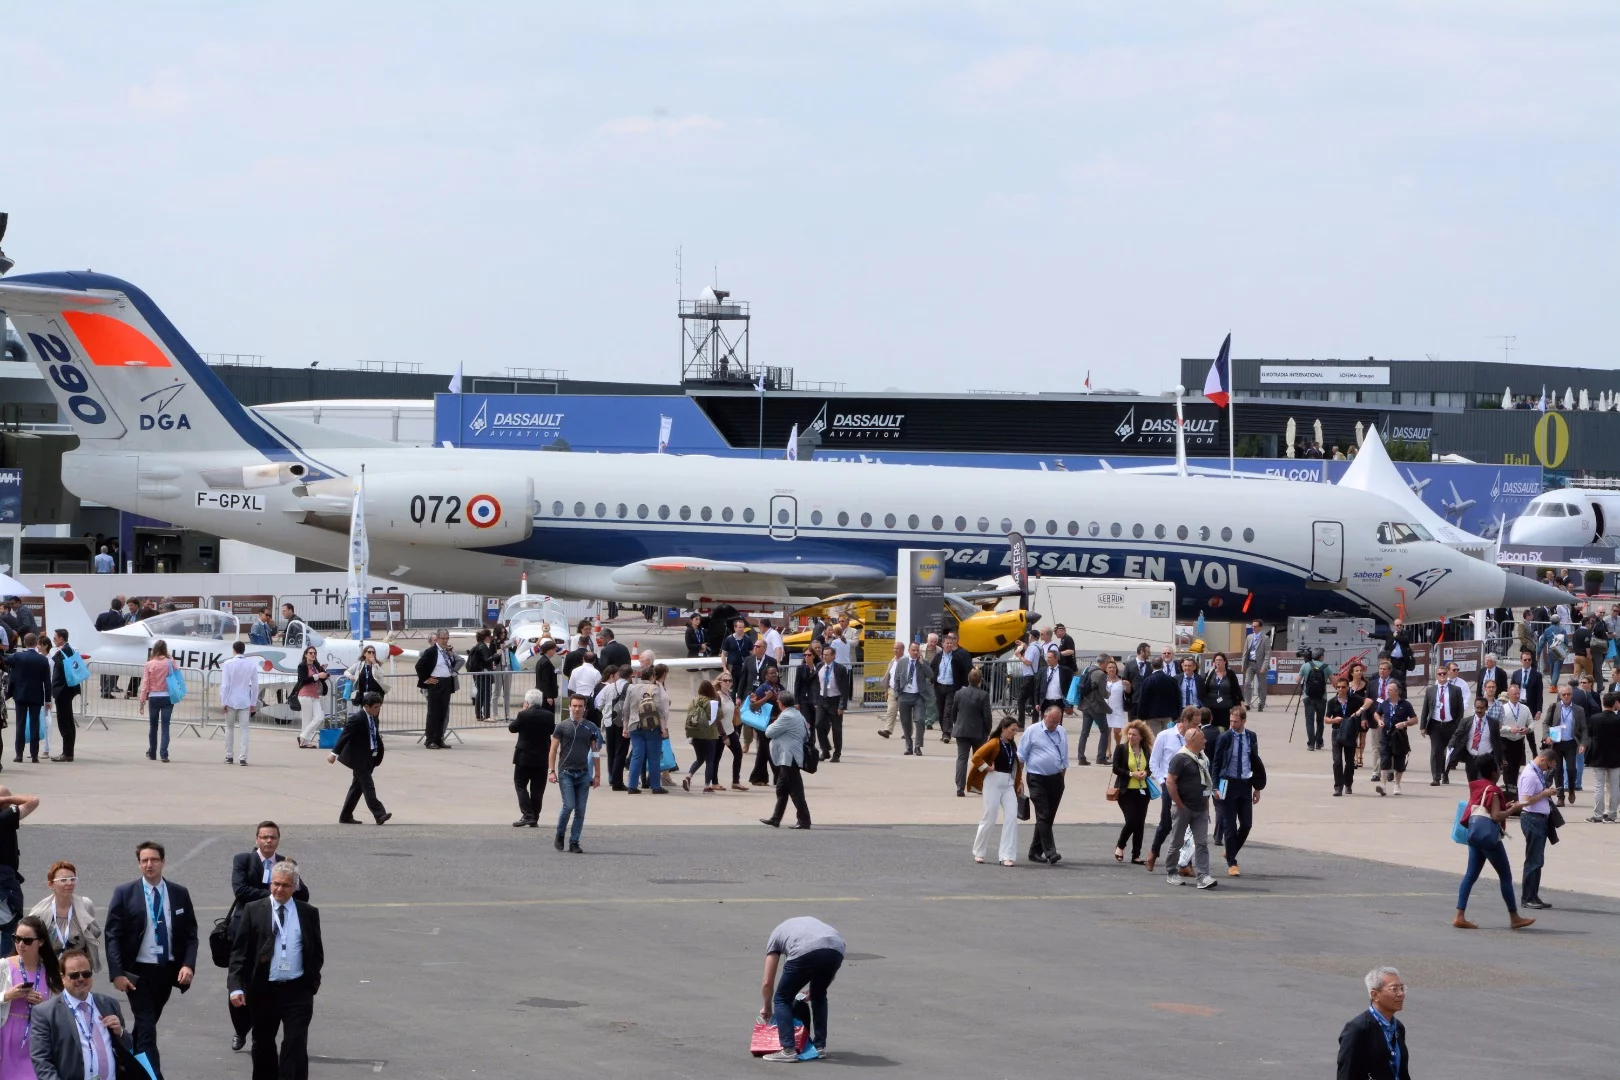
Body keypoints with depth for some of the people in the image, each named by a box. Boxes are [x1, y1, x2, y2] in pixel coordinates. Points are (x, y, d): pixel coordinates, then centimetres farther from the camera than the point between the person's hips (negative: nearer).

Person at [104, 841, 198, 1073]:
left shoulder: (179, 894, 3)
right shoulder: (125, 893, -5)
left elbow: (190, 934, 6)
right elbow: (112, 936, -6)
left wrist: (188, 965, -10)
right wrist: (117, 973, -15)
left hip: (168, 971, 3)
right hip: (138, 971, -3)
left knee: (146, 1025, 17)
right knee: (147, 1028, -9)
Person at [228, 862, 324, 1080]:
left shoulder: (309, 913, 5)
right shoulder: (253, 911, 0)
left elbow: (317, 951, 14)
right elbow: (239, 951, -3)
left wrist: (313, 981, 9)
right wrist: (236, 986, -12)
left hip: (297, 990, 0)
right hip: (263, 990, 0)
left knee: (295, 1046, -7)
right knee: (263, 1045, 12)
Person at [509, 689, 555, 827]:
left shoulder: (523, 715, -14)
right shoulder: (549, 716, -2)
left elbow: (512, 728, -1)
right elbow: (552, 730, 11)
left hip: (524, 757, -4)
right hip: (542, 758, 4)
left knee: (520, 785, 4)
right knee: (537, 789, 9)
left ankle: (527, 815, -10)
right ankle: (534, 819, 11)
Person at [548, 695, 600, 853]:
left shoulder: (590, 728, 8)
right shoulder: (562, 727, 2)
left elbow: (595, 752, 12)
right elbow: (553, 750, 3)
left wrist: (597, 775, 9)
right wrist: (551, 771, -6)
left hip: (583, 773, 3)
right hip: (566, 773, -3)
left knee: (580, 810, 1)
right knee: (569, 806, -12)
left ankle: (574, 842, 8)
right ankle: (559, 835, 10)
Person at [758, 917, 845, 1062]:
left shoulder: (776, 934, 32)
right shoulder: (810, 921, 42)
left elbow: (767, 983, 31)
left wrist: (767, 1009, 46)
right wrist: (812, 993, 51)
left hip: (806, 952, -4)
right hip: (836, 950, 4)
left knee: (782, 999, 15)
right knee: (819, 996, 31)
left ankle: (788, 1050, 5)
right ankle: (820, 1046, 30)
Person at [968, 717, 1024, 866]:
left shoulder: (1012, 745, 11)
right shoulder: (994, 743, -11)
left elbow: (1017, 765, 21)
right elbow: (976, 757, -18)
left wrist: (1019, 782, 13)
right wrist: (988, 768, -13)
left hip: (1009, 784, 6)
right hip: (994, 782, -6)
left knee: (1011, 817, -4)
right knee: (989, 818, 0)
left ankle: (1007, 856, -3)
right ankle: (979, 852, 17)